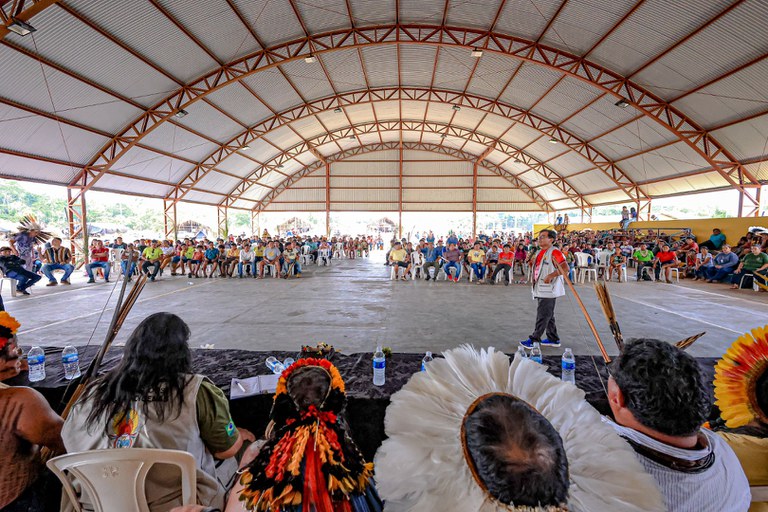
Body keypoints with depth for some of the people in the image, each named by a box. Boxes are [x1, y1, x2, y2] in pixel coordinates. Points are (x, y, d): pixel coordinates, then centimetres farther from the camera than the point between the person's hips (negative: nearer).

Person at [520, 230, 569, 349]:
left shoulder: (554, 252, -13)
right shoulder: (540, 252, 16)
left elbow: (565, 268, -22)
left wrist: (551, 276, -28)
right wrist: (533, 279, 17)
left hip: (549, 290, -10)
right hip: (541, 290, 10)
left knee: (542, 315, -5)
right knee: (548, 315, 15)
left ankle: (534, 339, 0)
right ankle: (553, 339, 25)